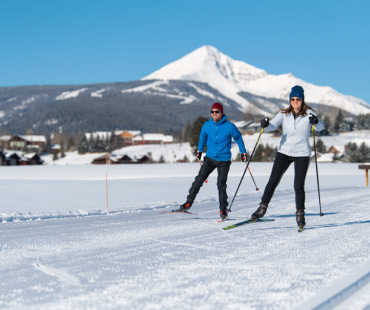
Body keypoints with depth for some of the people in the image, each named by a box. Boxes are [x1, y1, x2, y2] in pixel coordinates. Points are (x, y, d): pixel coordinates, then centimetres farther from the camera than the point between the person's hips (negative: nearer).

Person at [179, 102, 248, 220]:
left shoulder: (229, 126, -9)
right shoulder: (207, 125, 0)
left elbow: (238, 138, 7)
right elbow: (203, 137, 21)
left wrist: (243, 153, 14)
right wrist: (199, 150, 29)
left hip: (224, 160, -3)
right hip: (210, 158, 3)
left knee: (221, 185, -11)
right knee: (199, 180, -6)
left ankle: (223, 209, 2)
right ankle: (188, 203, 4)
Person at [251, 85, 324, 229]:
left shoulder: (308, 113, -4)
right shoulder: (284, 114, 1)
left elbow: (320, 127, -15)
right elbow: (273, 126, -9)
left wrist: (316, 122, -38)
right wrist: (265, 125, -32)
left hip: (302, 154, -2)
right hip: (284, 152, 2)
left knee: (298, 186, -6)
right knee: (273, 181, -2)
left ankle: (300, 214, 9)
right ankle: (263, 207, 12)